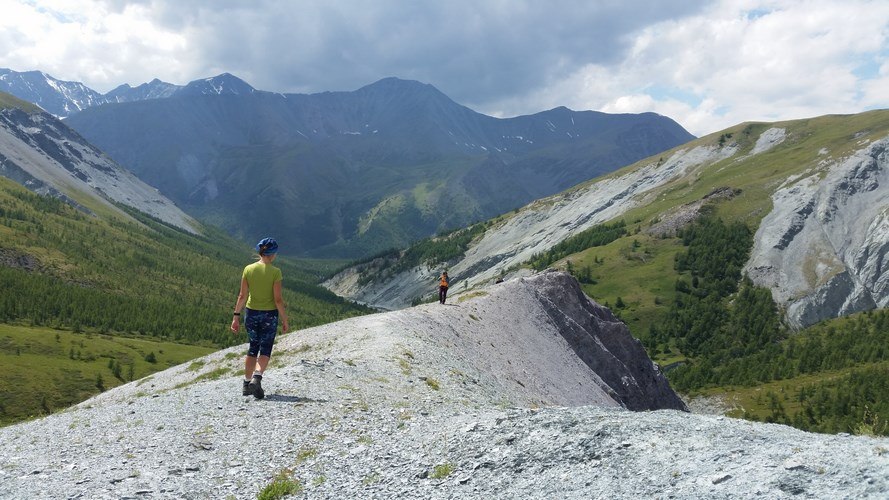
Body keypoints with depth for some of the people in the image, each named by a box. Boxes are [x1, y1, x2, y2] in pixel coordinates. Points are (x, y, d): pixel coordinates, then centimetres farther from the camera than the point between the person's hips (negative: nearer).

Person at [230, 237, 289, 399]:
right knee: (265, 350, 6)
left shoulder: (248, 269, -3)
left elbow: (242, 296, -2)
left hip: (251, 313, 4)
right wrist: (284, 320, -4)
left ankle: (247, 383, 22)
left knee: (253, 347, 19)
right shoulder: (275, 272, -13)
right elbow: (278, 299, -12)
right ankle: (257, 378, -17)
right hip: (269, 315, -3)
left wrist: (236, 316, 6)